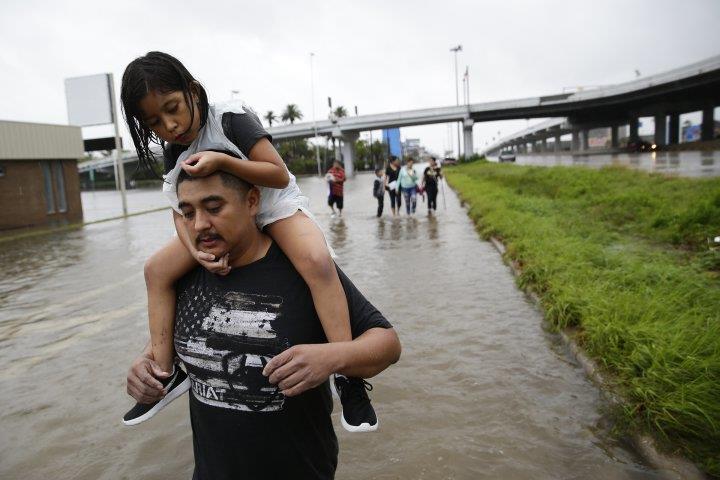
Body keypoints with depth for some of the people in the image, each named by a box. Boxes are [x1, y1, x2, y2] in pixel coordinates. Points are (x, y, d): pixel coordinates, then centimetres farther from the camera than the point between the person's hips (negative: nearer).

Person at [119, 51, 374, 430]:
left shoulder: (232, 119, -19)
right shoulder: (173, 153, -1)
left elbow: (280, 175, -24)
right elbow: (180, 213, -4)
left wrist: (222, 160, -37)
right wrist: (196, 249, -25)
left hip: (276, 207, -6)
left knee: (318, 262, -36)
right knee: (158, 269, -1)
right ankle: (166, 372, 8)